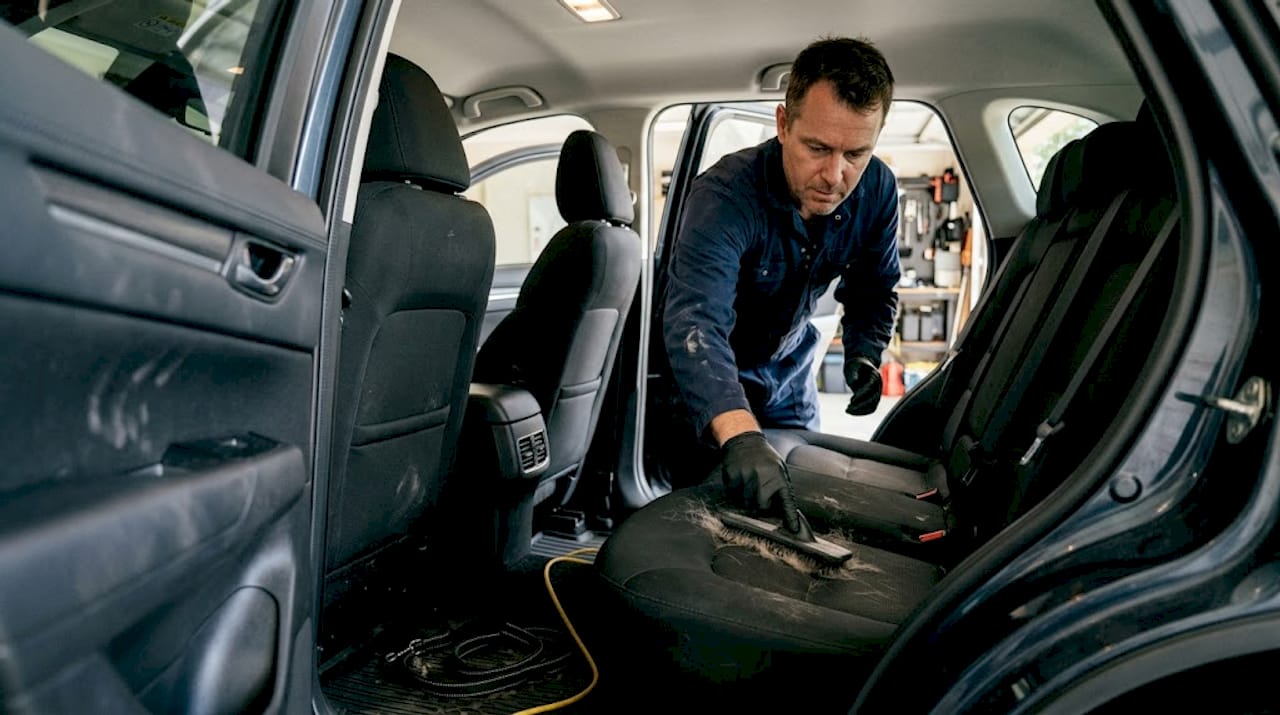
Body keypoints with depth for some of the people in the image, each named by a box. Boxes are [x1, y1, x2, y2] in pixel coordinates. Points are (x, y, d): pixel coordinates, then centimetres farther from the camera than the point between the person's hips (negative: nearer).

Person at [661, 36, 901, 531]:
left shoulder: (877, 191, -18)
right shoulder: (724, 196, -38)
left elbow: (874, 289, 1)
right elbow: (695, 322, -53)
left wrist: (864, 354, -19)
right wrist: (740, 435, -68)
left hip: (787, 367, 5)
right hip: (709, 375, -5)